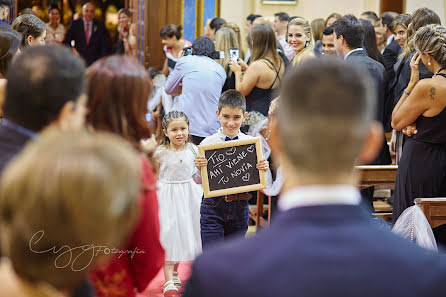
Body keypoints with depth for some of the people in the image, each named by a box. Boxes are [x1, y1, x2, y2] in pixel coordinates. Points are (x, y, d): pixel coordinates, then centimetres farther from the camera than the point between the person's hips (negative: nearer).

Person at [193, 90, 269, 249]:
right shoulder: (208, 143, -4)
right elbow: (199, 181, 0)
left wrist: (262, 169, -13)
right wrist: (199, 168, -21)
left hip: (240, 206, 2)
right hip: (213, 205, -2)